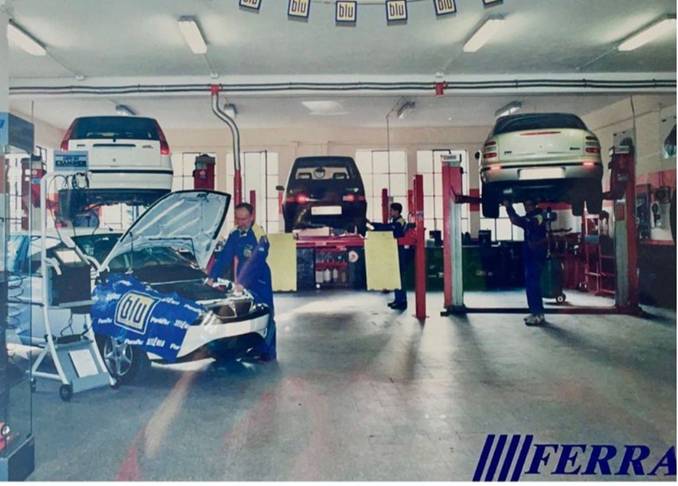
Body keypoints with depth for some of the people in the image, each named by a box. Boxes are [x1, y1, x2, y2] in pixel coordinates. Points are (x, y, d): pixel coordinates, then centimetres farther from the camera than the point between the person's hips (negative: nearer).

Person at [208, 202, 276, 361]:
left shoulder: (259, 235, -18)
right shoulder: (234, 234, 2)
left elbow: (256, 262, -26)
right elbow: (224, 257, 2)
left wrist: (242, 282, -34)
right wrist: (212, 277, -8)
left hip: (259, 280, -6)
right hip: (241, 280, 6)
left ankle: (268, 351, 7)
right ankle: (252, 347, 21)